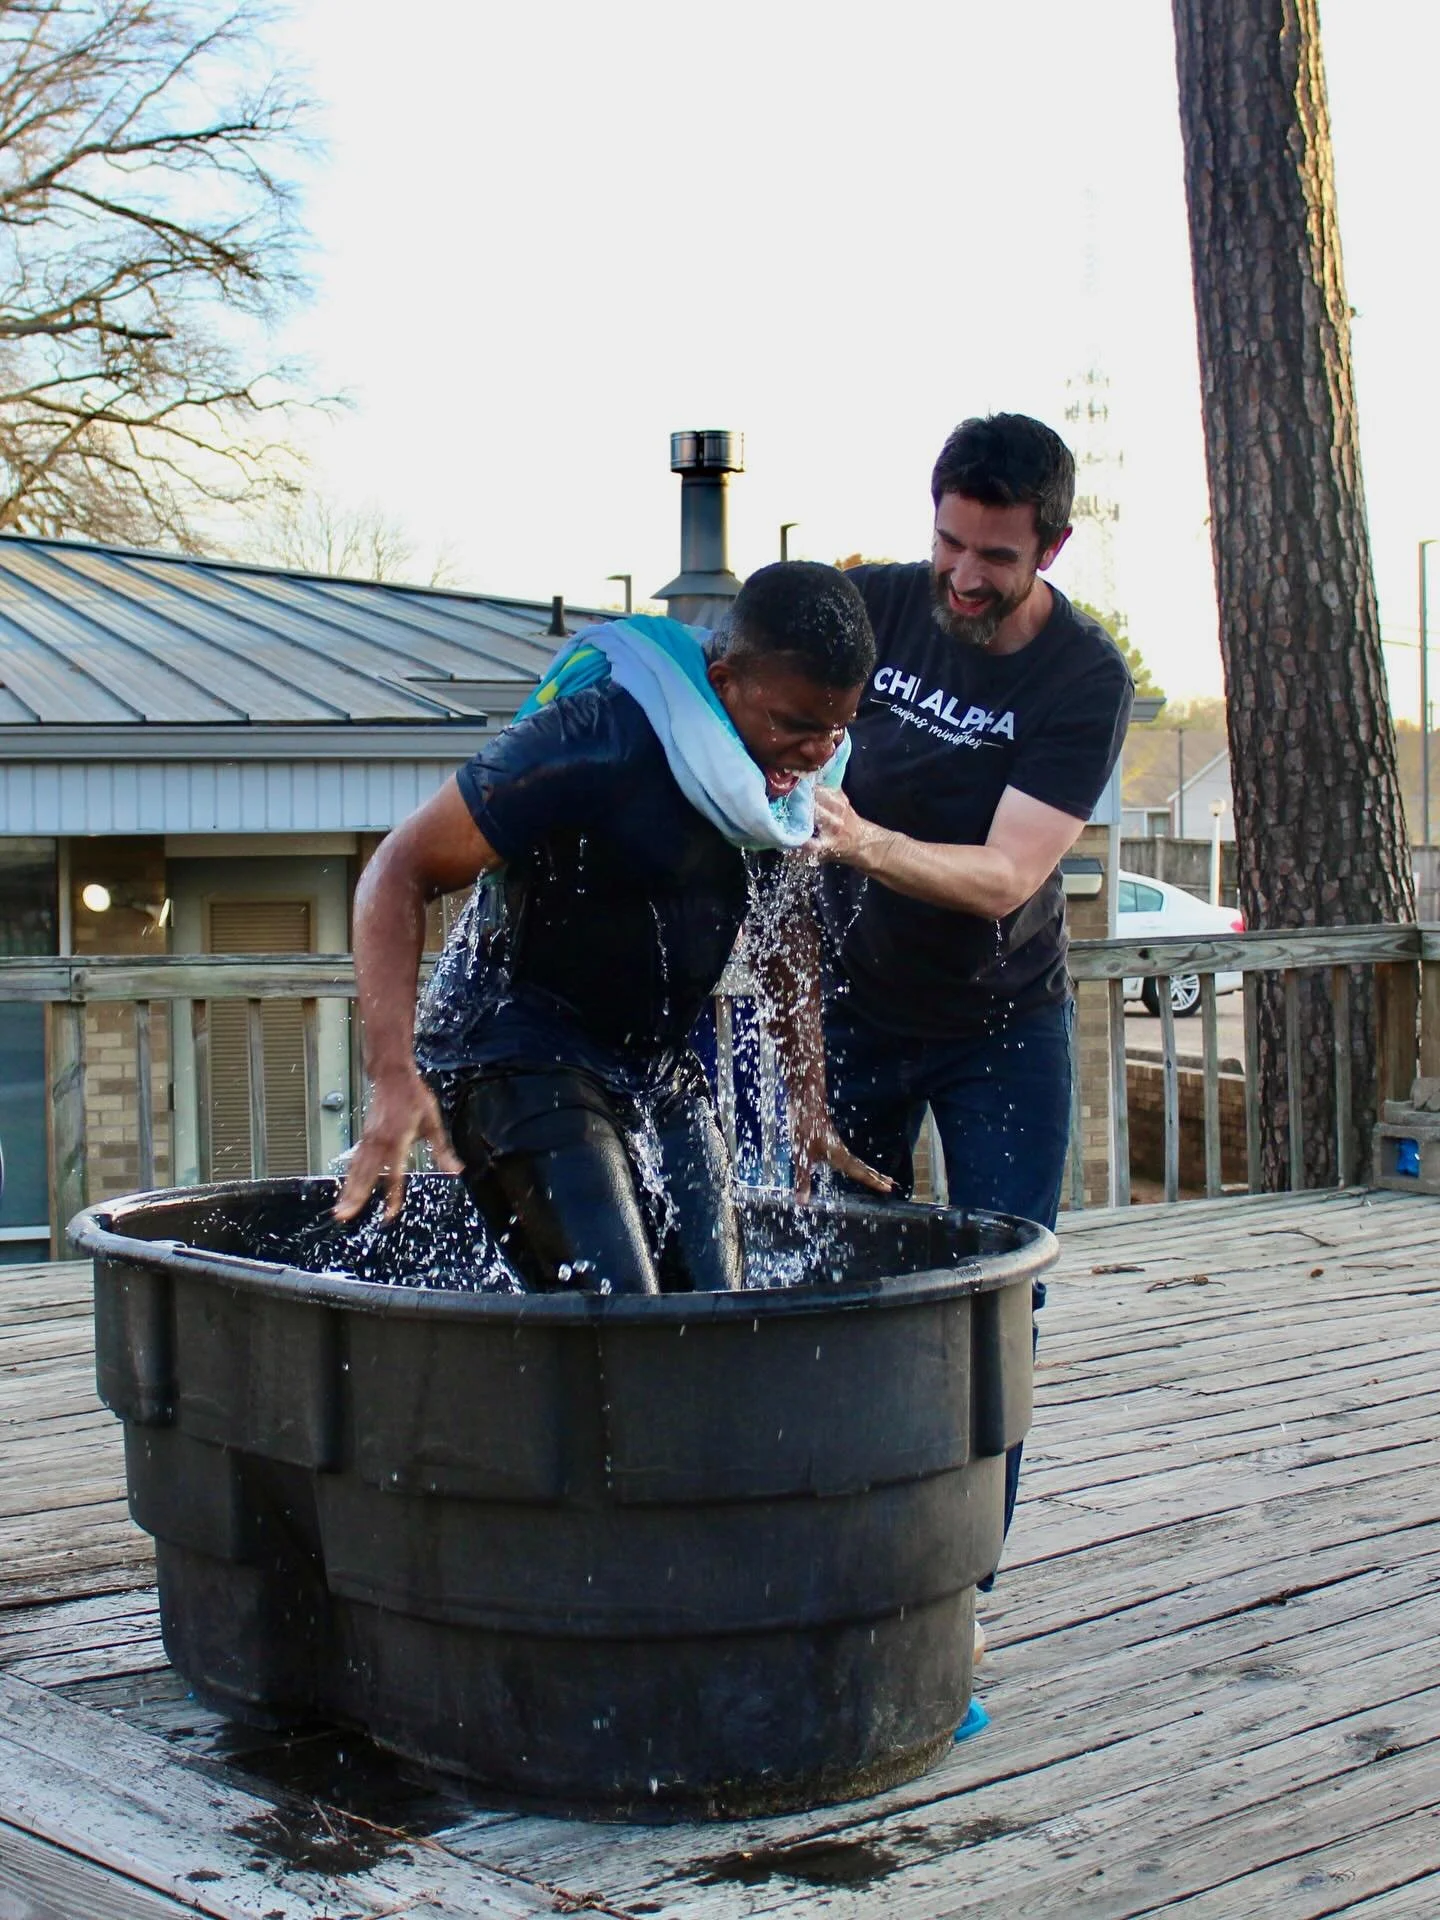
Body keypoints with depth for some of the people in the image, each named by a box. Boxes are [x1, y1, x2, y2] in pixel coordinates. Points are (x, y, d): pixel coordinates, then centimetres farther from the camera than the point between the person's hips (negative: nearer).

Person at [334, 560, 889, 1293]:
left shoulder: (797, 769, -3)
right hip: (518, 1056, -7)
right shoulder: (600, 740, -24)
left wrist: (809, 1100, 15)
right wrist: (394, 1075, -31)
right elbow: (401, 872, -20)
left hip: (658, 1067, 7)